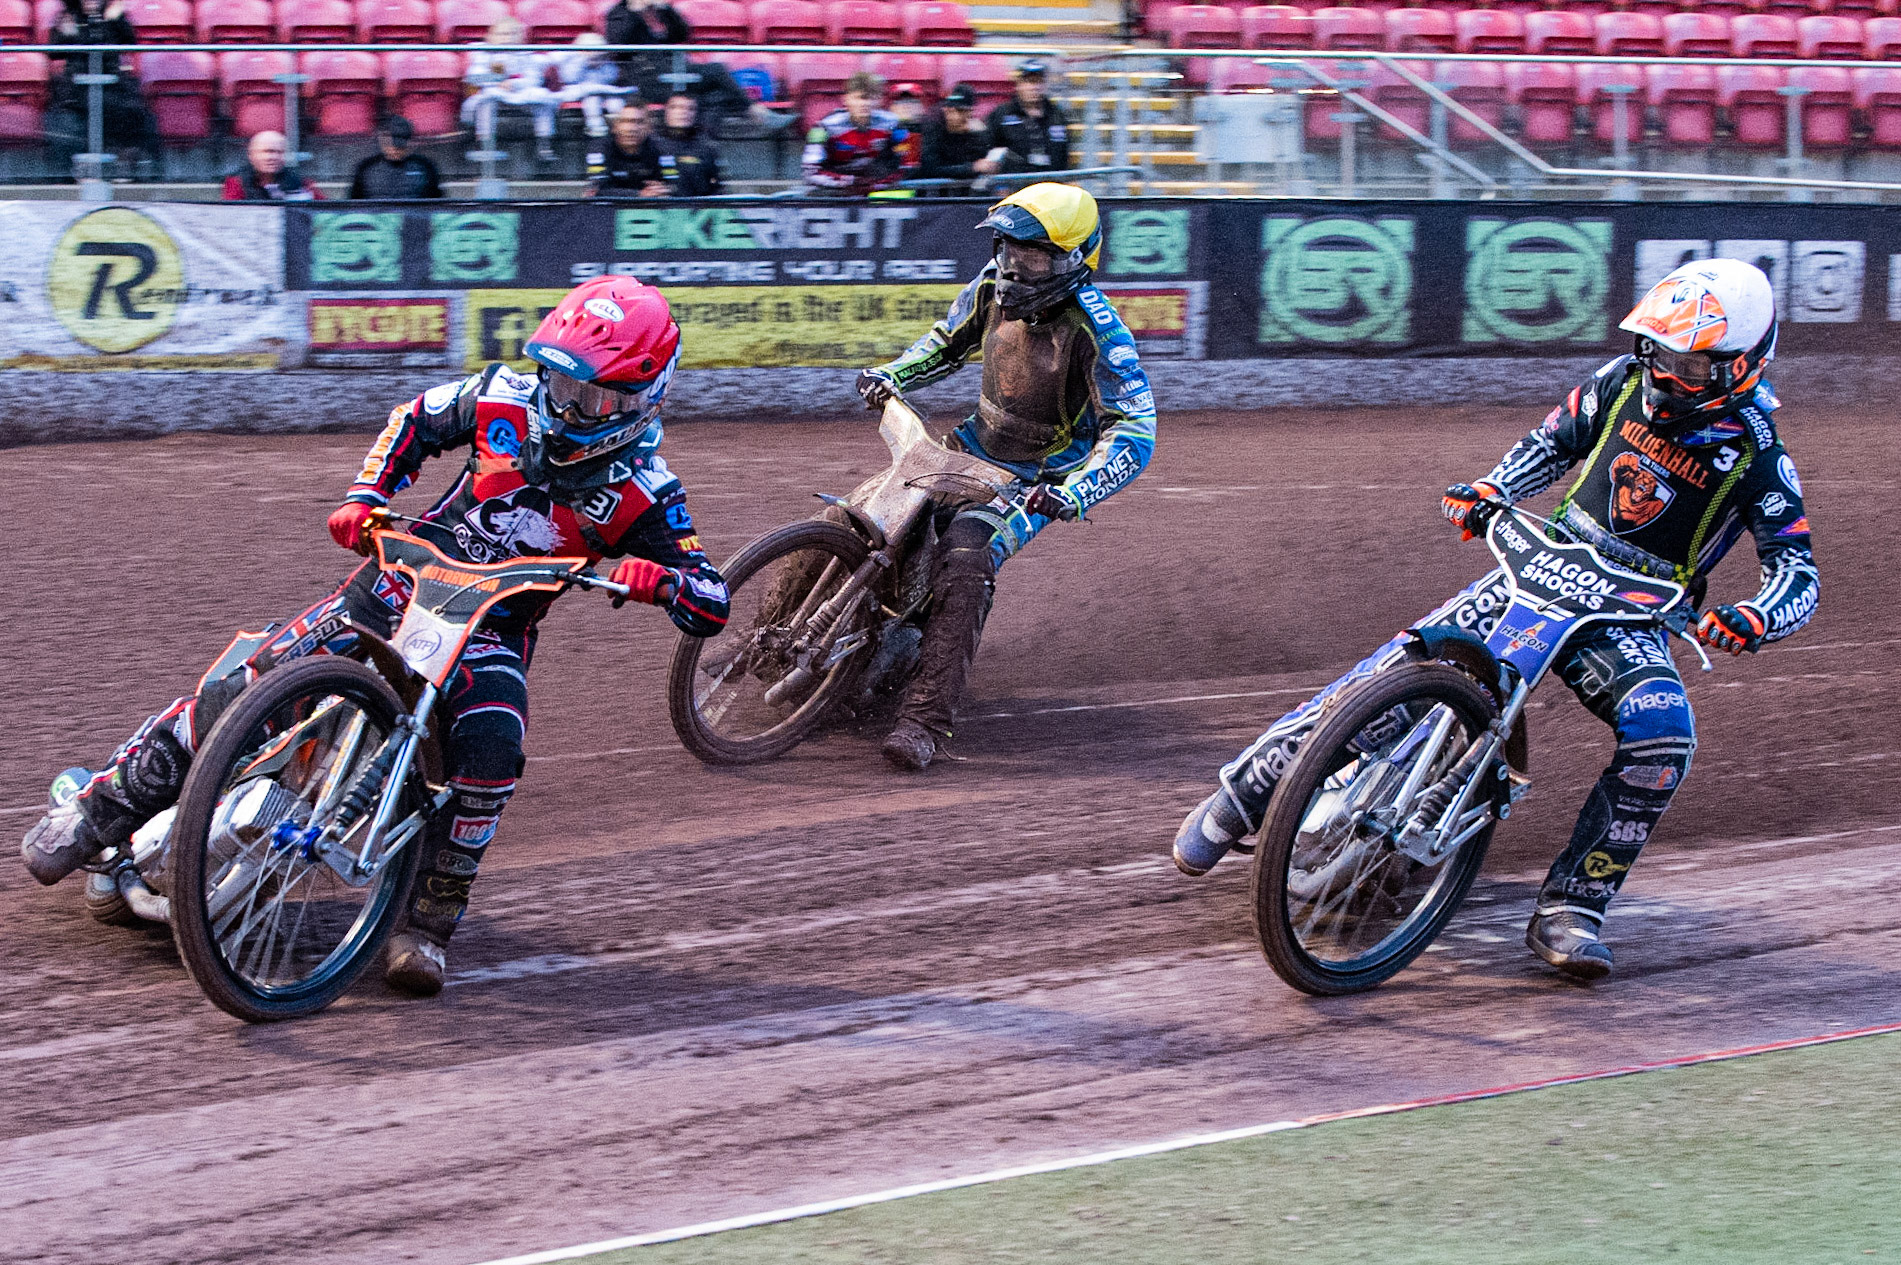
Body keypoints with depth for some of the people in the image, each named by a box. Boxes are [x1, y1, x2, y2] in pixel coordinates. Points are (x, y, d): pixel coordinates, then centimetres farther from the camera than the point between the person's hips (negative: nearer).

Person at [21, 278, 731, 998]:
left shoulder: (643, 493, -13)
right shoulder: (507, 400, -6)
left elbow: (711, 609, -15)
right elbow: (418, 419, 13)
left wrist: (658, 580, -37)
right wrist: (364, 496, -2)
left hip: (493, 632, -2)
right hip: (405, 582, 2)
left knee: (490, 748, -33)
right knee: (247, 688, -13)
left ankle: (430, 921, -16)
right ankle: (101, 810, 3)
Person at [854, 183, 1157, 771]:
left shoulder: (1096, 330, -25)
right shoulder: (994, 284, -5)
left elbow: (1134, 433, -27)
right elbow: (947, 341, 15)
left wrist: (1073, 495, -40)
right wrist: (892, 374, -2)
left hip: (1037, 477, -7)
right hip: (974, 445, 7)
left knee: (965, 566, -31)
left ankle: (926, 719, -33)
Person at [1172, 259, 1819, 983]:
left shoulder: (1757, 457, -11)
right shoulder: (1626, 382, -1)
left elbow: (1796, 573, -14)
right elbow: (1555, 441, 16)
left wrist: (1751, 621, -36)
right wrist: (1487, 493, -2)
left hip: (1628, 616, -2)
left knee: (1662, 741, -31)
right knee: (1397, 669, -13)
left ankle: (1569, 910, -20)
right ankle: (1241, 794, 2)